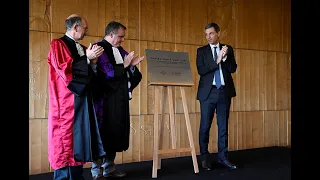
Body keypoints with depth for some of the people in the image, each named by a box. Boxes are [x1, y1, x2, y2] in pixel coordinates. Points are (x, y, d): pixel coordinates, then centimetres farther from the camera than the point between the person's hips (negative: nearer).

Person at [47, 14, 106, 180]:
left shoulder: (82, 48, 18)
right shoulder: (58, 44, -4)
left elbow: (90, 75, 20)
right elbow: (64, 69, -16)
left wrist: (93, 61, 2)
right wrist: (87, 58, -14)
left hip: (83, 100, 8)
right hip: (67, 102, -8)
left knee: (80, 137, 8)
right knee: (65, 138, -5)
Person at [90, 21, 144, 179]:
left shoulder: (120, 50, 15)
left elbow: (128, 71, 17)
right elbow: (106, 72, -19)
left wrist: (132, 65, -2)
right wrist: (124, 65, -12)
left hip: (120, 98, 8)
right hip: (105, 98, -8)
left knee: (116, 132, 10)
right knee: (104, 132, -2)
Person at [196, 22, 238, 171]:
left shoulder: (228, 49, 11)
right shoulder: (201, 51, 5)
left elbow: (233, 69, 1)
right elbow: (201, 70, -8)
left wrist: (225, 57, -13)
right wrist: (217, 60, -15)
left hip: (224, 91, 2)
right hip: (208, 92, -2)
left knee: (223, 126, 6)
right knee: (205, 126, 0)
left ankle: (223, 157, 14)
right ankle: (205, 158, 11)